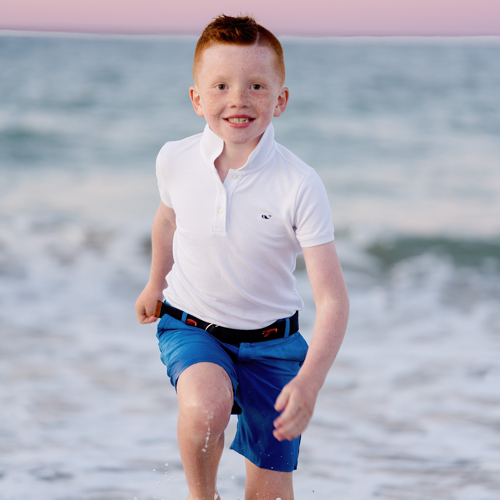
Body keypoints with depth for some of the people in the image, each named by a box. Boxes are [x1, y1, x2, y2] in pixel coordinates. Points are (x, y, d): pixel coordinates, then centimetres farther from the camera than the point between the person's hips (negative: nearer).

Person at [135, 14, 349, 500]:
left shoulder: (299, 186, -23)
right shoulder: (175, 160, -14)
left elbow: (332, 299, -23)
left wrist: (309, 380, -37)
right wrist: (156, 282, 28)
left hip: (270, 340, 0)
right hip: (190, 327, 1)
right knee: (205, 404, -32)